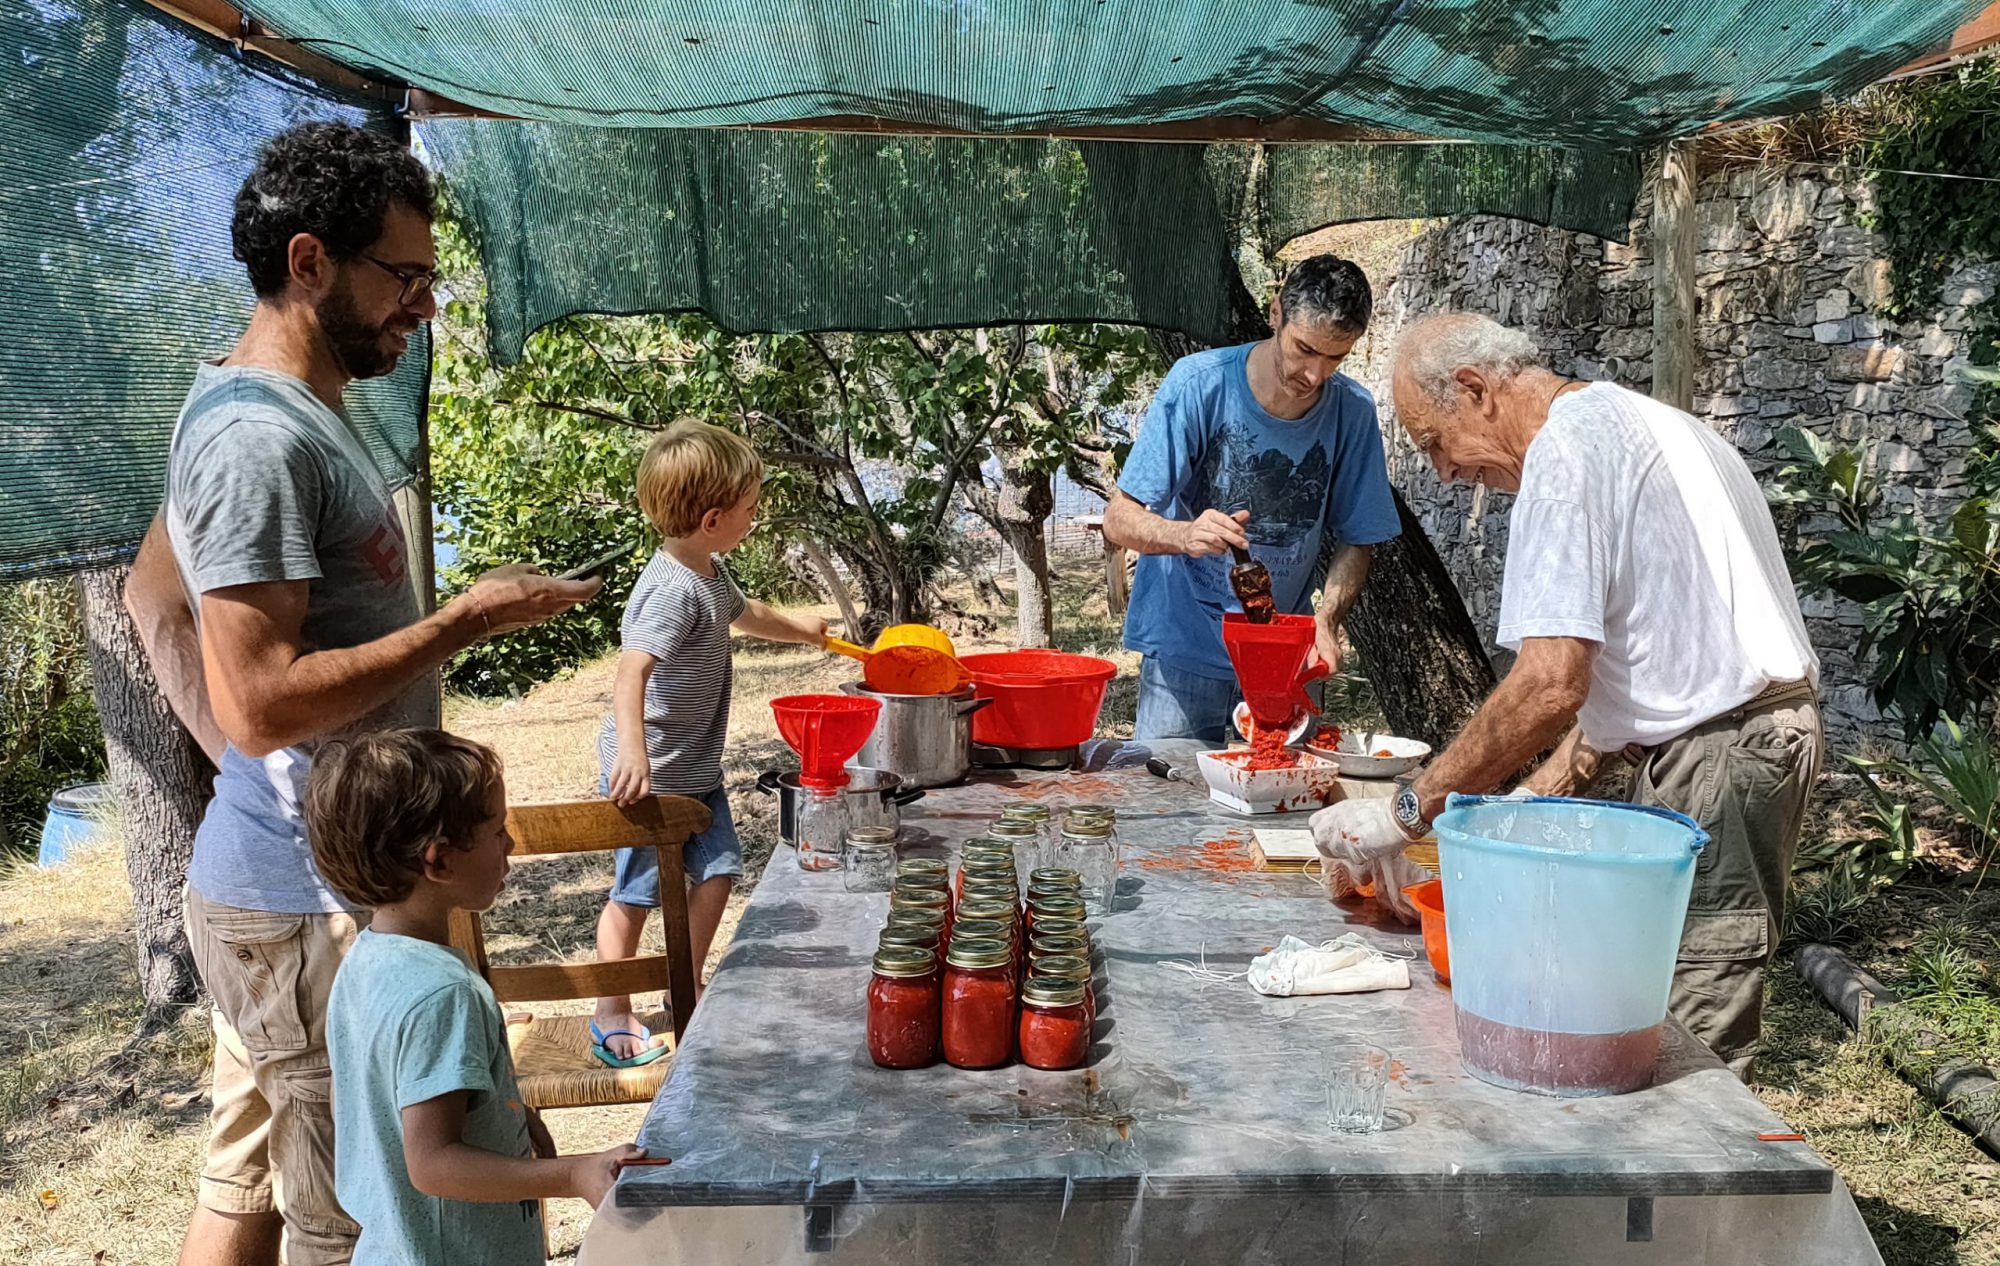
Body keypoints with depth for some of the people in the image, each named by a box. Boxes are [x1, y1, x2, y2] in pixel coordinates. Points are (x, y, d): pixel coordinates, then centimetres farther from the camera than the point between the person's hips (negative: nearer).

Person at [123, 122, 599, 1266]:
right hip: (312, 902, -10)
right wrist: (466, 620, -19)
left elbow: (156, 589, 23)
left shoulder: (271, 405, 12)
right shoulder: (263, 439, -21)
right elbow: (262, 704, -27)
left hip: (280, 879, 10)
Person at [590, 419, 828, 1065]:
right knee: (636, 892, 3)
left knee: (717, 871, 12)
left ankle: (687, 985, 30)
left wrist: (801, 630, 45)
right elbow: (630, 672, -39)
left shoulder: (710, 572, 6)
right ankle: (612, 1014, 19)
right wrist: (631, 750, -53)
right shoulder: (673, 590, -26)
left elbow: (745, 612, 29)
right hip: (651, 774, -9)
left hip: (697, 767, 9)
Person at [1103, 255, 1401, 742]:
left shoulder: (1352, 410, -6)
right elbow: (1119, 520, -16)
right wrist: (1186, 535, -37)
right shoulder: (1199, 383, -15)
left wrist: (1326, 621, -16)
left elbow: (1355, 540, 2)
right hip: (1186, 645, -2)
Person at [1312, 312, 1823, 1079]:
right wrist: (1548, 787, 12)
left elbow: (1551, 683, -24)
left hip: (1721, 750, -10)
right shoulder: (1620, 417, 18)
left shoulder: (1563, 455, -14)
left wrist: (1405, 813, -18)